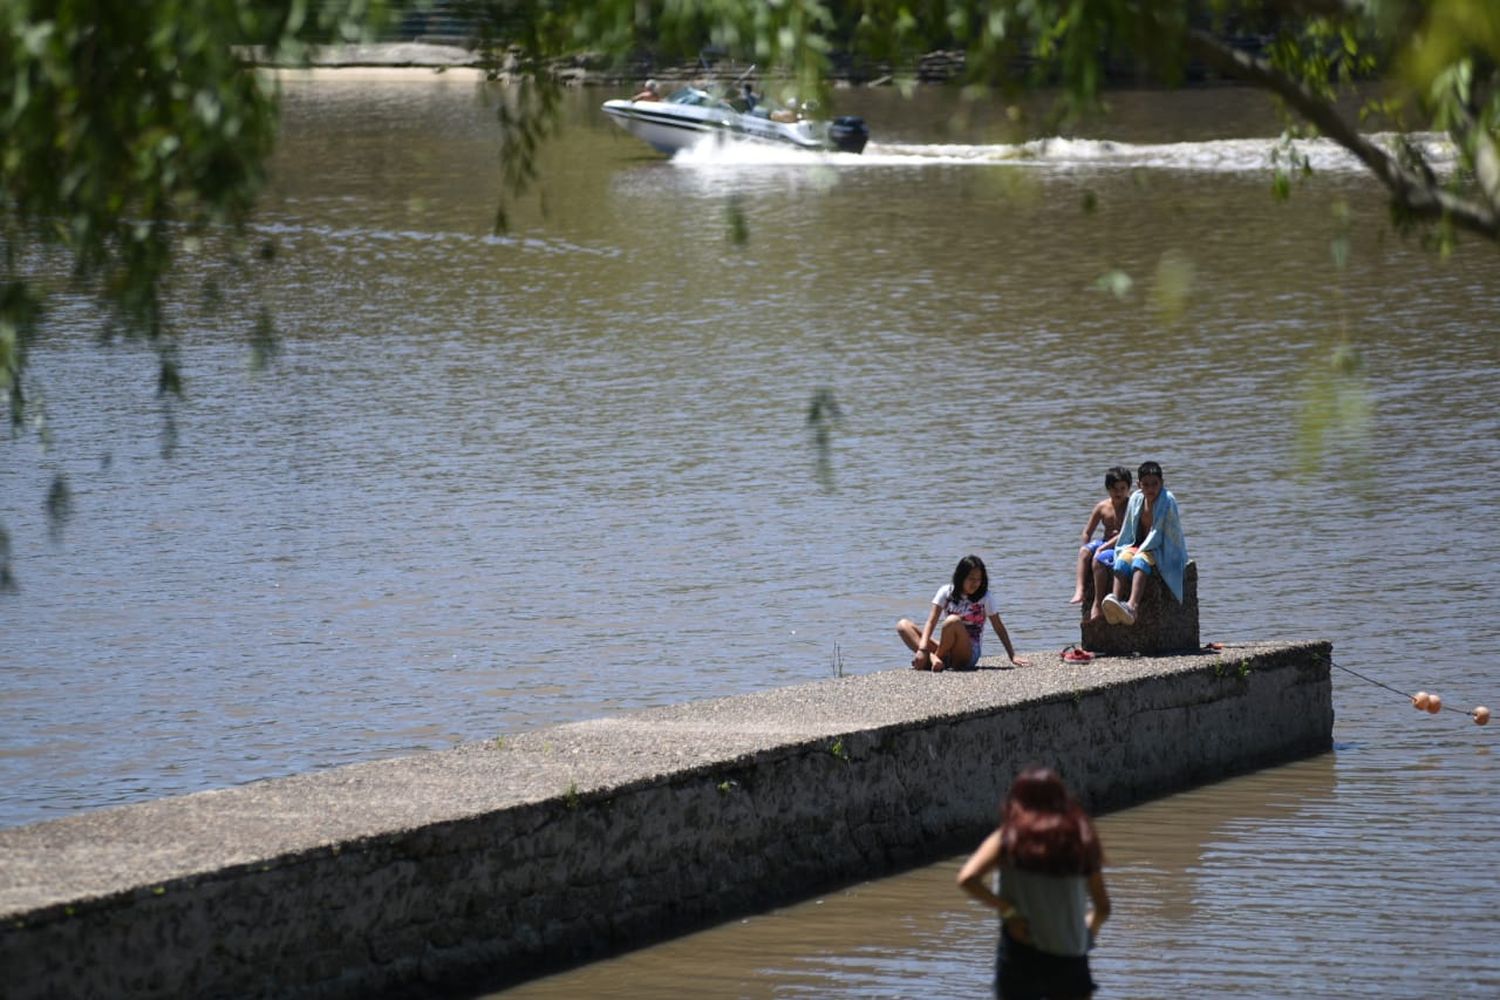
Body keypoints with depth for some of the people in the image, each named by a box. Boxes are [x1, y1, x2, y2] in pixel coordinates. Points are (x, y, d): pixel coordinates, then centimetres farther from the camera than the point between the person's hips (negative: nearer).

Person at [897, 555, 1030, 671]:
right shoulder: (946, 592, 2)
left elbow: (999, 628, 1)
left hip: (969, 655, -4)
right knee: (903, 625, -15)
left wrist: (1013, 656, -7)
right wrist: (922, 649, -20)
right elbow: (931, 622, -6)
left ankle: (936, 657, -17)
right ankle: (933, 658, -38)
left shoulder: (985, 597, -2)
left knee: (953, 621, -34)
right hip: (947, 651, 4)